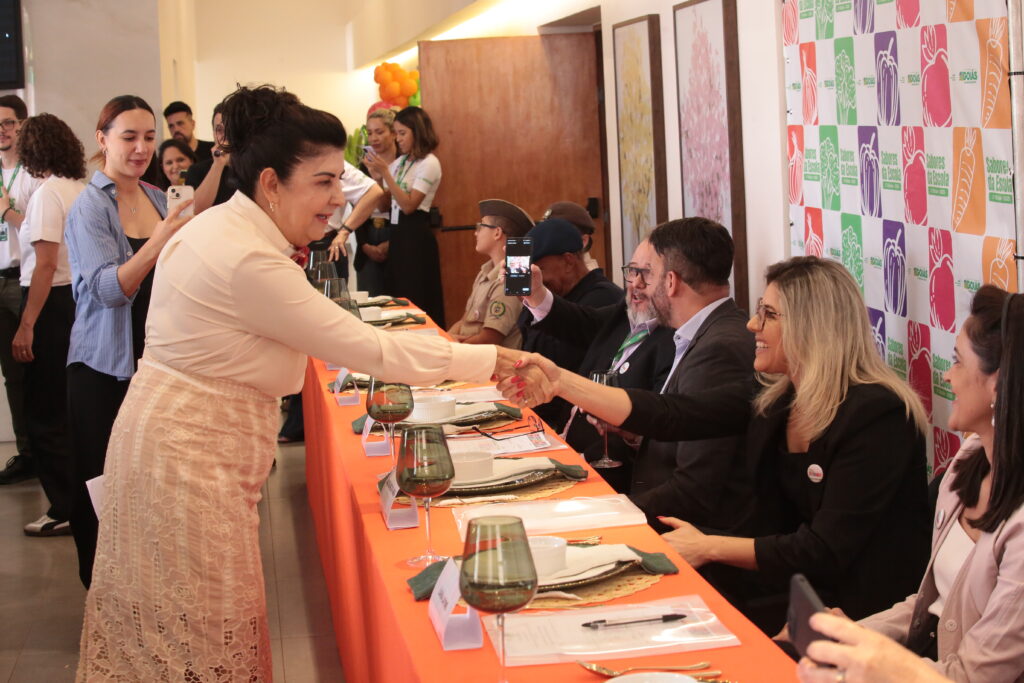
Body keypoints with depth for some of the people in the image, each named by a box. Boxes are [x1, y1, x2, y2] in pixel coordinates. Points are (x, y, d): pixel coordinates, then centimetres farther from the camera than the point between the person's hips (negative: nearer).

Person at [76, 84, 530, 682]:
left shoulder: (226, 229, 8)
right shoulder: (247, 262, -24)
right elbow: (364, 347, -22)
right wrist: (486, 361, -17)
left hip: (177, 438, 10)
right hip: (190, 457, -10)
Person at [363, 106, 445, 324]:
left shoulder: (429, 163, -10)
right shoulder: (400, 162, 14)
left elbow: (408, 205, -18)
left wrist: (385, 173, -19)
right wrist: (375, 173, -1)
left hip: (416, 236, -8)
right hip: (397, 234, 8)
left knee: (415, 298, -5)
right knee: (398, 296, 9)